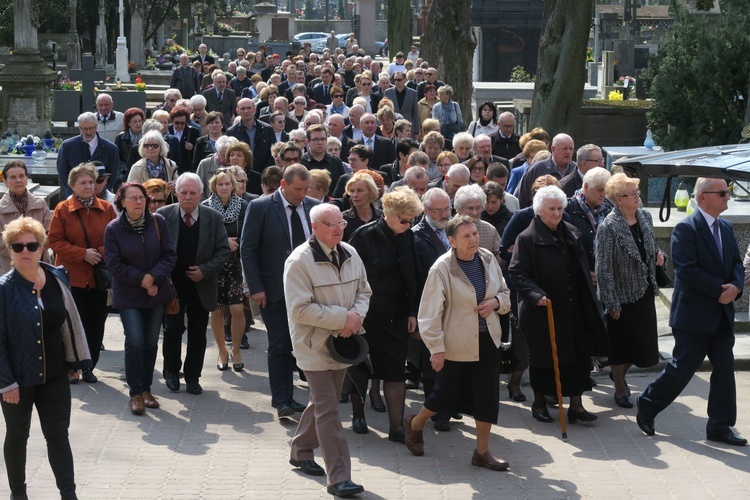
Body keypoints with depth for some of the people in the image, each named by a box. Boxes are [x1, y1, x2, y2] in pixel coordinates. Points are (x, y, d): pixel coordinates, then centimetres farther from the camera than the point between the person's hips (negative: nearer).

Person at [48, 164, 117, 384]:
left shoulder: (106, 209, 3)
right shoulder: (63, 209, -4)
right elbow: (55, 242, -6)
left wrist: (101, 252, -13)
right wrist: (83, 254, -15)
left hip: (98, 276, 3)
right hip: (72, 276, -3)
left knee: (96, 324, 6)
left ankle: (89, 367, 19)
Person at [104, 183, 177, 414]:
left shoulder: (158, 222, -3)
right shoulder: (114, 228, -8)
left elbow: (169, 255, -2)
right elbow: (114, 264, -8)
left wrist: (153, 277, -16)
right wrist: (141, 280, -14)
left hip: (156, 292, 3)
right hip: (128, 296, -3)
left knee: (151, 342, 7)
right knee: (135, 341, -11)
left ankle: (146, 389, 18)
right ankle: (135, 393, -4)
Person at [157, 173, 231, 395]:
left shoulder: (213, 218, -2)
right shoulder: (163, 215, -5)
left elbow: (223, 250, 0)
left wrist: (205, 270, -12)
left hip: (201, 285, 1)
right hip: (172, 284, -1)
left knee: (198, 333, 7)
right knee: (173, 329, 5)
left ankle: (193, 377, 18)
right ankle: (171, 372, 23)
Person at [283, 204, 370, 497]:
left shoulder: (350, 254, 4)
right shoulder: (299, 261, -17)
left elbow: (364, 292, 14)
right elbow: (300, 309, -21)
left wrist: (357, 315, -9)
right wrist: (343, 318, -21)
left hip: (342, 342, 7)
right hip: (314, 346, -7)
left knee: (322, 402, 20)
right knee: (328, 411, -9)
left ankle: (301, 451, 40)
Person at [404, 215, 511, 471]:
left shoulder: (488, 259, 1)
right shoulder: (442, 268, -17)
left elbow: (505, 294, 15)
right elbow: (431, 311, -14)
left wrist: (496, 302, -8)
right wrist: (436, 348, -16)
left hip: (487, 341, 5)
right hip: (456, 344, -5)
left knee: (488, 396, 4)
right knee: (447, 394, 9)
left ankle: (482, 451, 17)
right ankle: (415, 424, 38)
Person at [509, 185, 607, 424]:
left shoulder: (571, 234, 9)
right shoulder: (527, 239, -10)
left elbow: (583, 269, 17)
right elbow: (517, 273, -14)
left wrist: (588, 303, 14)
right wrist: (536, 295, -28)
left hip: (573, 310, 5)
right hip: (542, 312, -5)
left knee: (578, 356, 3)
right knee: (543, 357, 7)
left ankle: (576, 404, 10)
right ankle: (539, 403, 24)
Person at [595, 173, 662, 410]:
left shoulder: (645, 216, 1)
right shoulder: (609, 227, -18)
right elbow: (603, 268, -17)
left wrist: (658, 256, -4)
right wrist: (612, 303, -17)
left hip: (644, 291, 6)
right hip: (622, 294, -6)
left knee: (642, 339, 14)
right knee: (621, 343, 6)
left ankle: (620, 374, 40)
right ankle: (620, 389, 23)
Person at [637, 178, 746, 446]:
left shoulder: (726, 228, 11)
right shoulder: (686, 229, -14)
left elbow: (736, 263, 12)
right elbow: (687, 270, -21)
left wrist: (735, 287, -9)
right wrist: (720, 289, -20)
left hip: (722, 314, 7)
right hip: (694, 315, -7)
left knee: (725, 369, 5)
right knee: (682, 368, -1)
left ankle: (720, 426, 12)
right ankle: (647, 406, 20)